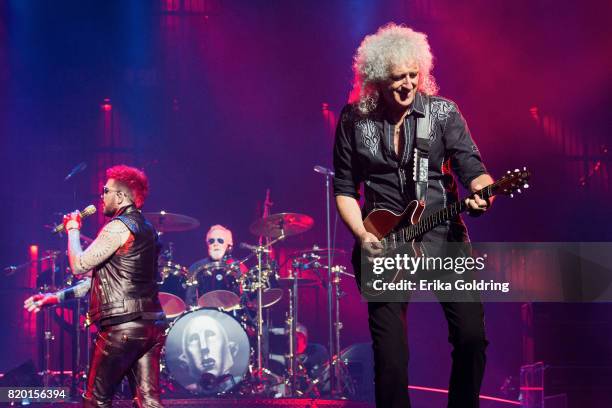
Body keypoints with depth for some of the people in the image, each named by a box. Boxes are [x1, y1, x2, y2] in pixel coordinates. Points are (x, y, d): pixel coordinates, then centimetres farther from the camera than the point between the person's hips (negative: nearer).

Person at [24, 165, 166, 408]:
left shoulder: (119, 227, -9)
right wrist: (58, 297, 24)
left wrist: (73, 230, 8)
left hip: (122, 328, -8)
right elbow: (103, 278, 24)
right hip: (152, 327, 8)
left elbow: (78, 266, -9)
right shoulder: (145, 228, 20)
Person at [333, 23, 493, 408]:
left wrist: (481, 192, -31)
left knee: (472, 336, -9)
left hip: (443, 236, 0)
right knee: (390, 359, -3)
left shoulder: (443, 112, -2)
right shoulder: (354, 120, 0)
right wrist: (362, 235, -8)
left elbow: (472, 169, -8)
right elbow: (344, 188, 6)